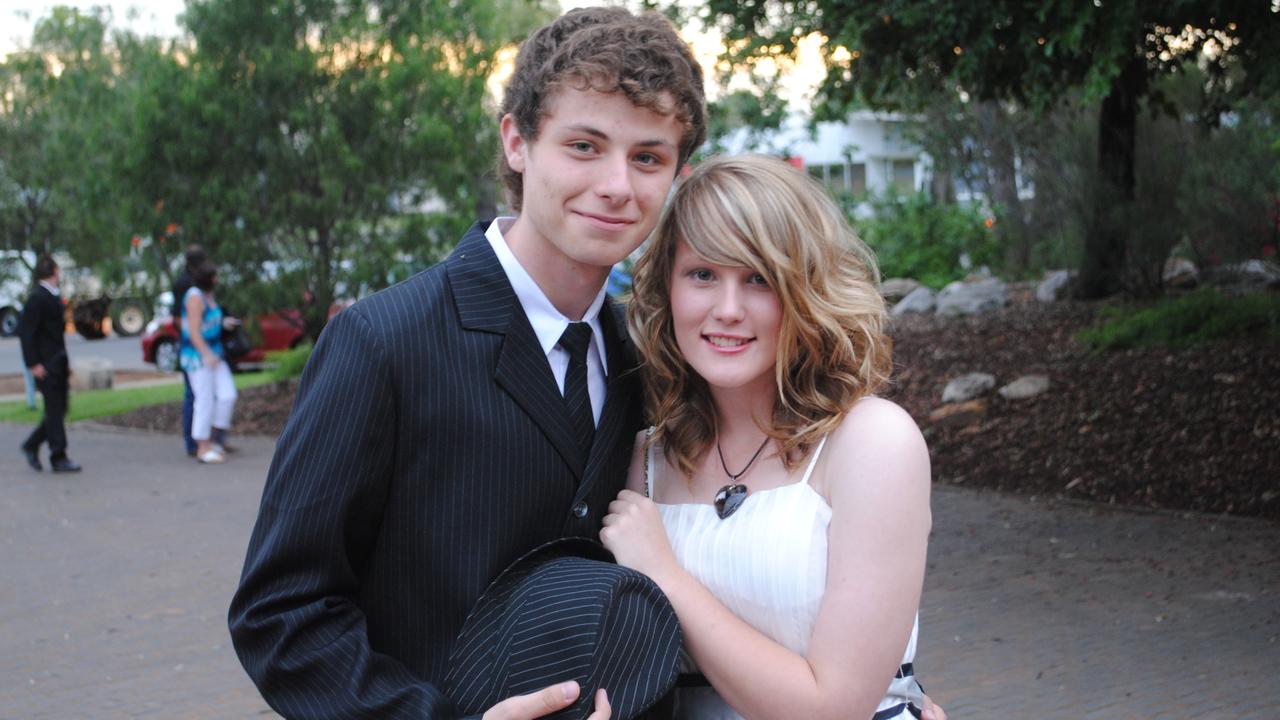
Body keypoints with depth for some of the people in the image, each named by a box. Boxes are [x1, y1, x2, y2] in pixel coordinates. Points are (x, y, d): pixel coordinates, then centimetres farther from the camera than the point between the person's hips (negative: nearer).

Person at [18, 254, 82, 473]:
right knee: (55, 410, -5)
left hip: (58, 362, 9)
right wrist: (34, 364, -19)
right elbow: (26, 331, -16)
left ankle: (32, 445, 24)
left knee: (59, 409, 10)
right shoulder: (37, 298, -13)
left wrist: (65, 361, 18)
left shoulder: (54, 296, 15)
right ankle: (58, 459, 0)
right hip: (45, 364, -9)